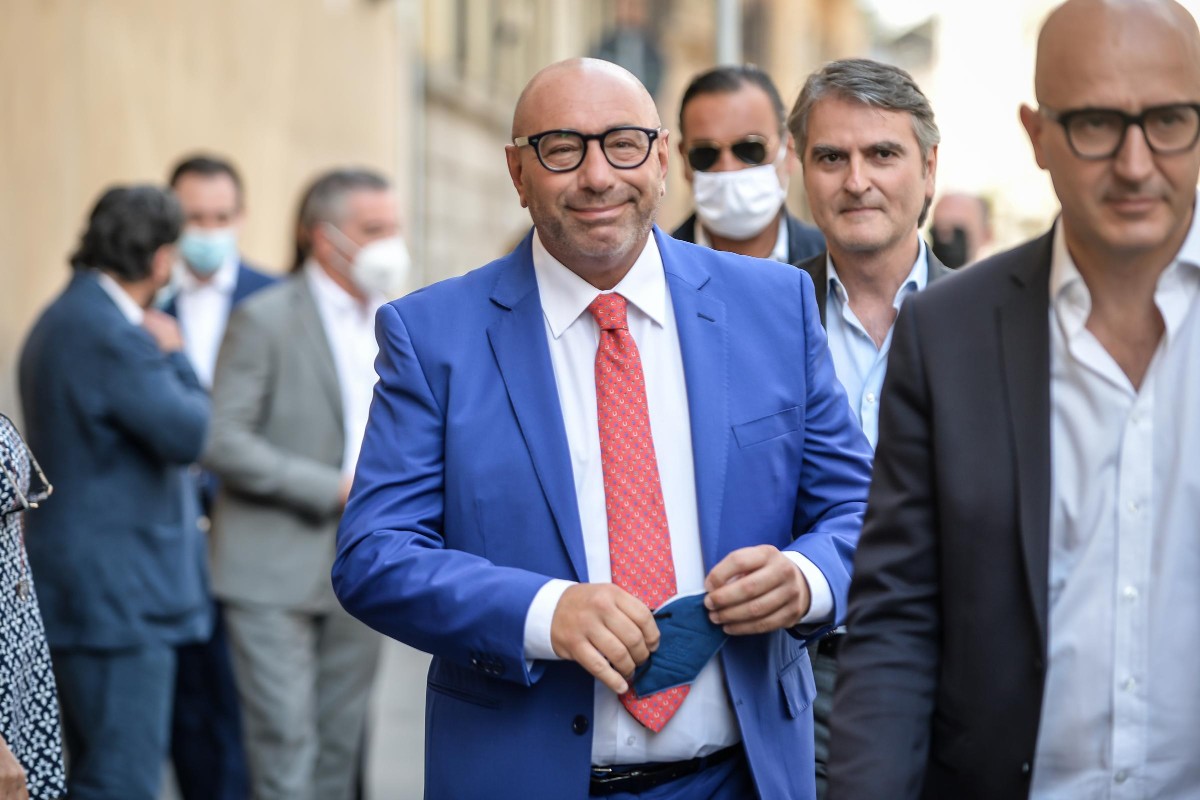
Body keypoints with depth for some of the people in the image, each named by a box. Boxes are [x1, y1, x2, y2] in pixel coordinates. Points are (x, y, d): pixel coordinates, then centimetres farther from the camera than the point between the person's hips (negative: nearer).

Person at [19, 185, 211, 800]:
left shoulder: (63, 319, 16)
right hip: (118, 592, -11)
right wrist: (172, 354, -3)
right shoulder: (113, 335, -19)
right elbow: (188, 432, -18)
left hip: (83, 587, 11)